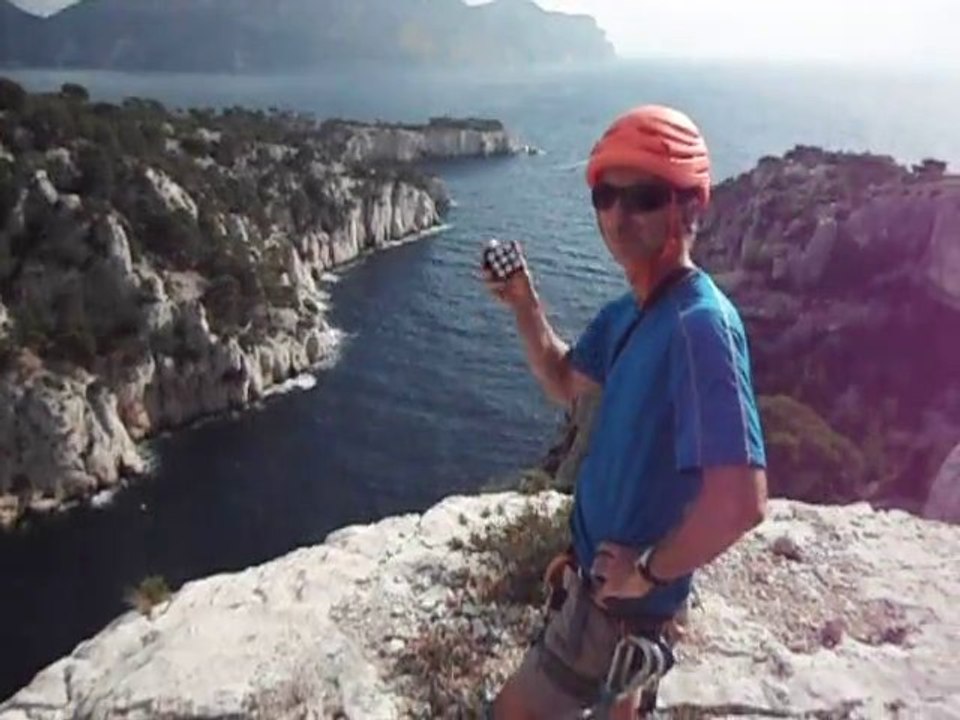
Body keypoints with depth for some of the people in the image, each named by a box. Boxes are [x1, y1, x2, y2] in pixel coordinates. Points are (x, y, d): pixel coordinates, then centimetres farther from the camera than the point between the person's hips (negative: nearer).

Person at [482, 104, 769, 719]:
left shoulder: (700, 325, -31)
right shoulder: (626, 313, -2)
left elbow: (741, 501, -37)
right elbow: (566, 383, 13)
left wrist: (651, 571, -21)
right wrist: (525, 306, -3)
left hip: (628, 592, -8)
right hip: (605, 566, 8)